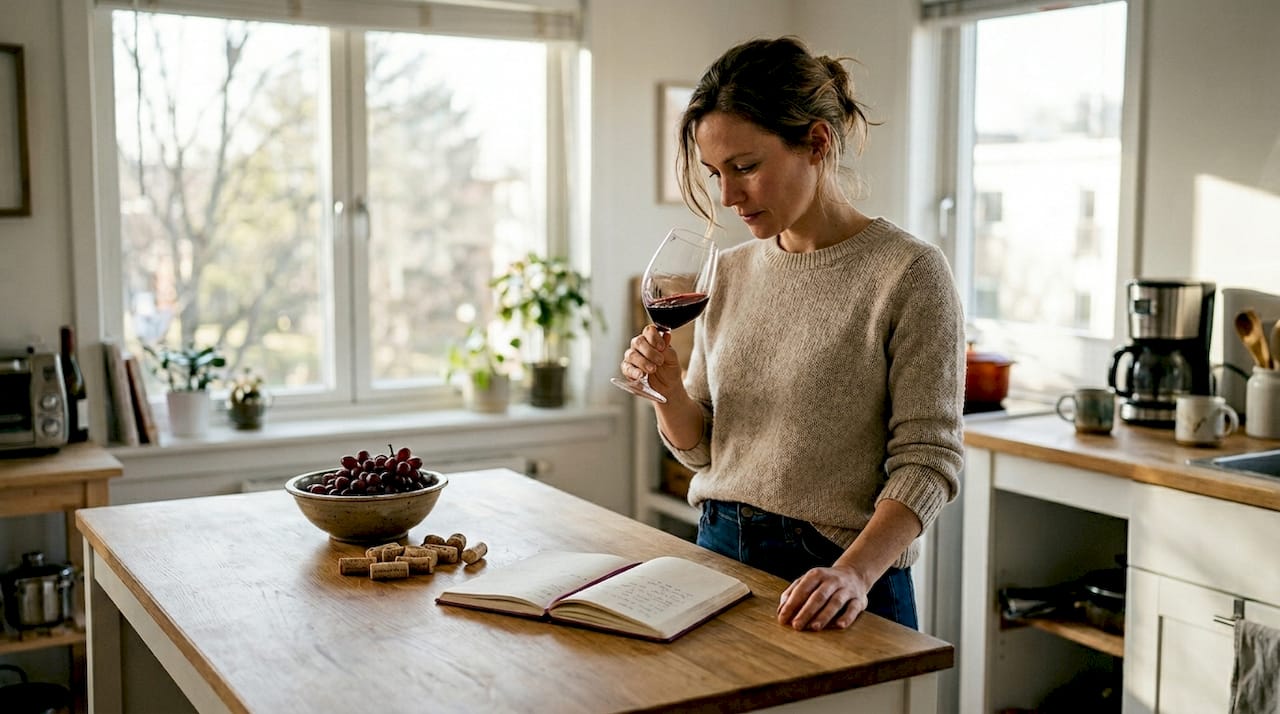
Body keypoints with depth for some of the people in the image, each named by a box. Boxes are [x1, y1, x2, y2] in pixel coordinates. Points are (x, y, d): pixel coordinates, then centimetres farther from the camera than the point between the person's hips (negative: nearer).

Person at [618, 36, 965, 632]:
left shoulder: (907, 272, -12)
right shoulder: (730, 271, 5)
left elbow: (927, 459, -15)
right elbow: (701, 448, 10)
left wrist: (855, 572, -29)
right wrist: (670, 392, -10)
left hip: (837, 585, -5)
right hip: (719, 554, 6)